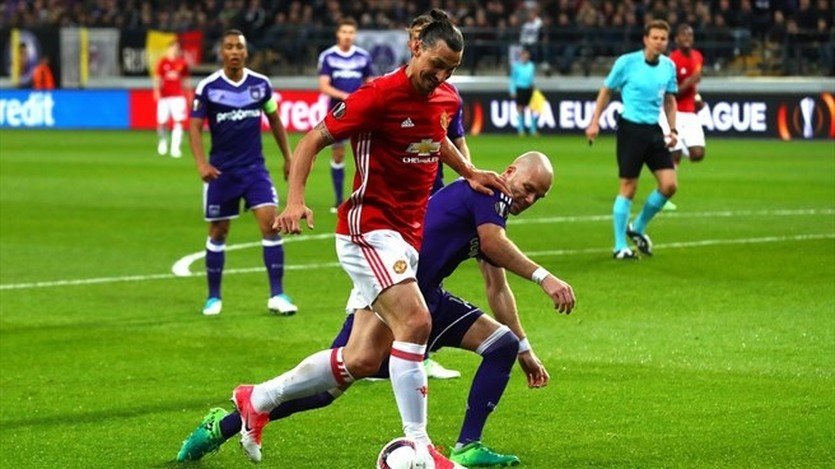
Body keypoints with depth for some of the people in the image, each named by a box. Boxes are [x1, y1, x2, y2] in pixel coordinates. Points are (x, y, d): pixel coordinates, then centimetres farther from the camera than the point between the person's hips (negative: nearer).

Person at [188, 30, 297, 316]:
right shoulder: (208, 88, -7)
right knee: (218, 233, 6)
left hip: (254, 167, 1)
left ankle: (277, 295, -8)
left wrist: (287, 158, 15)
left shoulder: (261, 84, 1)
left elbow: (274, 120, 14)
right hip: (221, 171, -1)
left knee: (269, 222, -13)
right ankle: (214, 297, 21)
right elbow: (195, 127, -8)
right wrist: (201, 163, -22)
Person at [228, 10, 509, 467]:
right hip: (369, 227, -8)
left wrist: (467, 171, 18)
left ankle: (257, 400, 24)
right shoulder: (380, 95, -15)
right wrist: (295, 200, -24)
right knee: (414, 321, -25)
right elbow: (312, 141, -11)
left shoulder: (446, 99, 8)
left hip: (408, 237, 8)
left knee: (361, 361, 6)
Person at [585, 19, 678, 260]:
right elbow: (606, 91, 2)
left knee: (669, 185, -3)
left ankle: (637, 228, 19)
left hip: (654, 131, 5)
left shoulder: (669, 66, 5)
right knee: (628, 188, -4)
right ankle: (620, 247, 6)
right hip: (630, 129, -5)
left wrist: (673, 129, 8)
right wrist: (595, 122, -1)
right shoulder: (627, 62, -9)